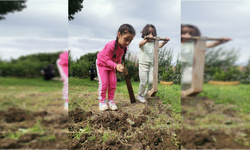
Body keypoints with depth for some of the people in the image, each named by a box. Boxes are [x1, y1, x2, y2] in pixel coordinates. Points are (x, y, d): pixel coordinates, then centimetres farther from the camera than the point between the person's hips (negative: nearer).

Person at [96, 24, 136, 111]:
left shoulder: (124, 47, -16)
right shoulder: (111, 45, -38)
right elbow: (107, 60, -32)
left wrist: (119, 66, -4)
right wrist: (116, 66, -45)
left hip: (111, 64, 6)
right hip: (102, 63, -6)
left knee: (113, 83, 0)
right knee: (104, 83, -12)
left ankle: (110, 100, 12)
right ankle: (102, 101, 3)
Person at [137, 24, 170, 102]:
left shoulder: (153, 43, 5)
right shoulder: (143, 42, -4)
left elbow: (159, 45, -15)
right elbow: (141, 44, -30)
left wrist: (165, 41, -36)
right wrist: (147, 39, -51)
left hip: (151, 64, 4)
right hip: (143, 64, -3)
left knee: (152, 81, -1)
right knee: (143, 82, -2)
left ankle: (147, 92, 28)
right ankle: (140, 95, 20)